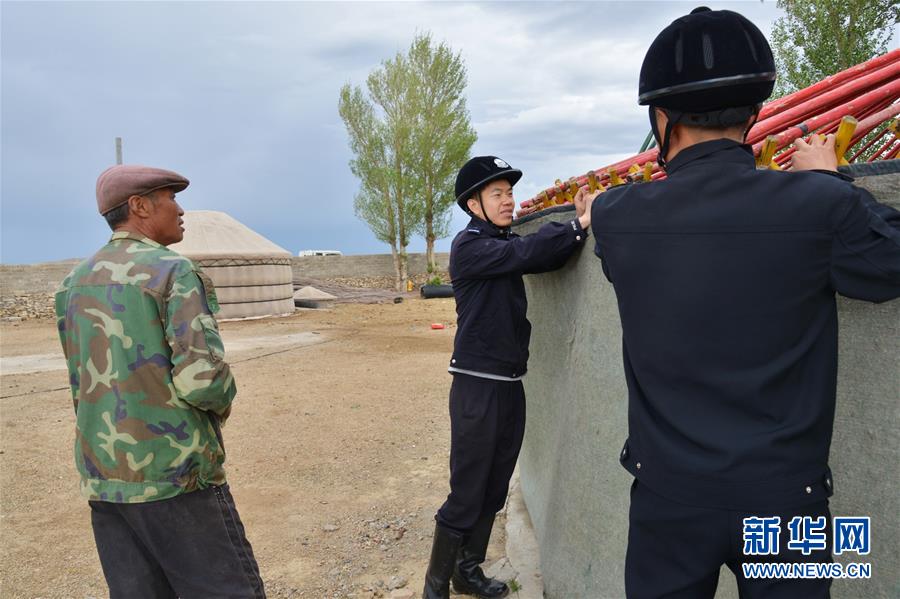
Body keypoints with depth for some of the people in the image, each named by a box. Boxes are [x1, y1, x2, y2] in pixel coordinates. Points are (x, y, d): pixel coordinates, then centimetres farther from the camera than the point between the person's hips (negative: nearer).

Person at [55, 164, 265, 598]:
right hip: (175, 473, -7)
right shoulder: (174, 272, -13)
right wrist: (222, 403, -1)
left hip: (102, 476, 8)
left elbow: (81, 385, 16)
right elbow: (202, 378, -22)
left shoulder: (74, 284, 10)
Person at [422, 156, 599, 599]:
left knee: (494, 490, 15)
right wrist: (580, 223, -28)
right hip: (477, 386, -7)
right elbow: (526, 254, -25)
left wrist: (579, 223, -16)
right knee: (466, 496, 0)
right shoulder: (468, 246, -11)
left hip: (511, 385, 8)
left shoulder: (506, 243, 12)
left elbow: (547, 258, -1)